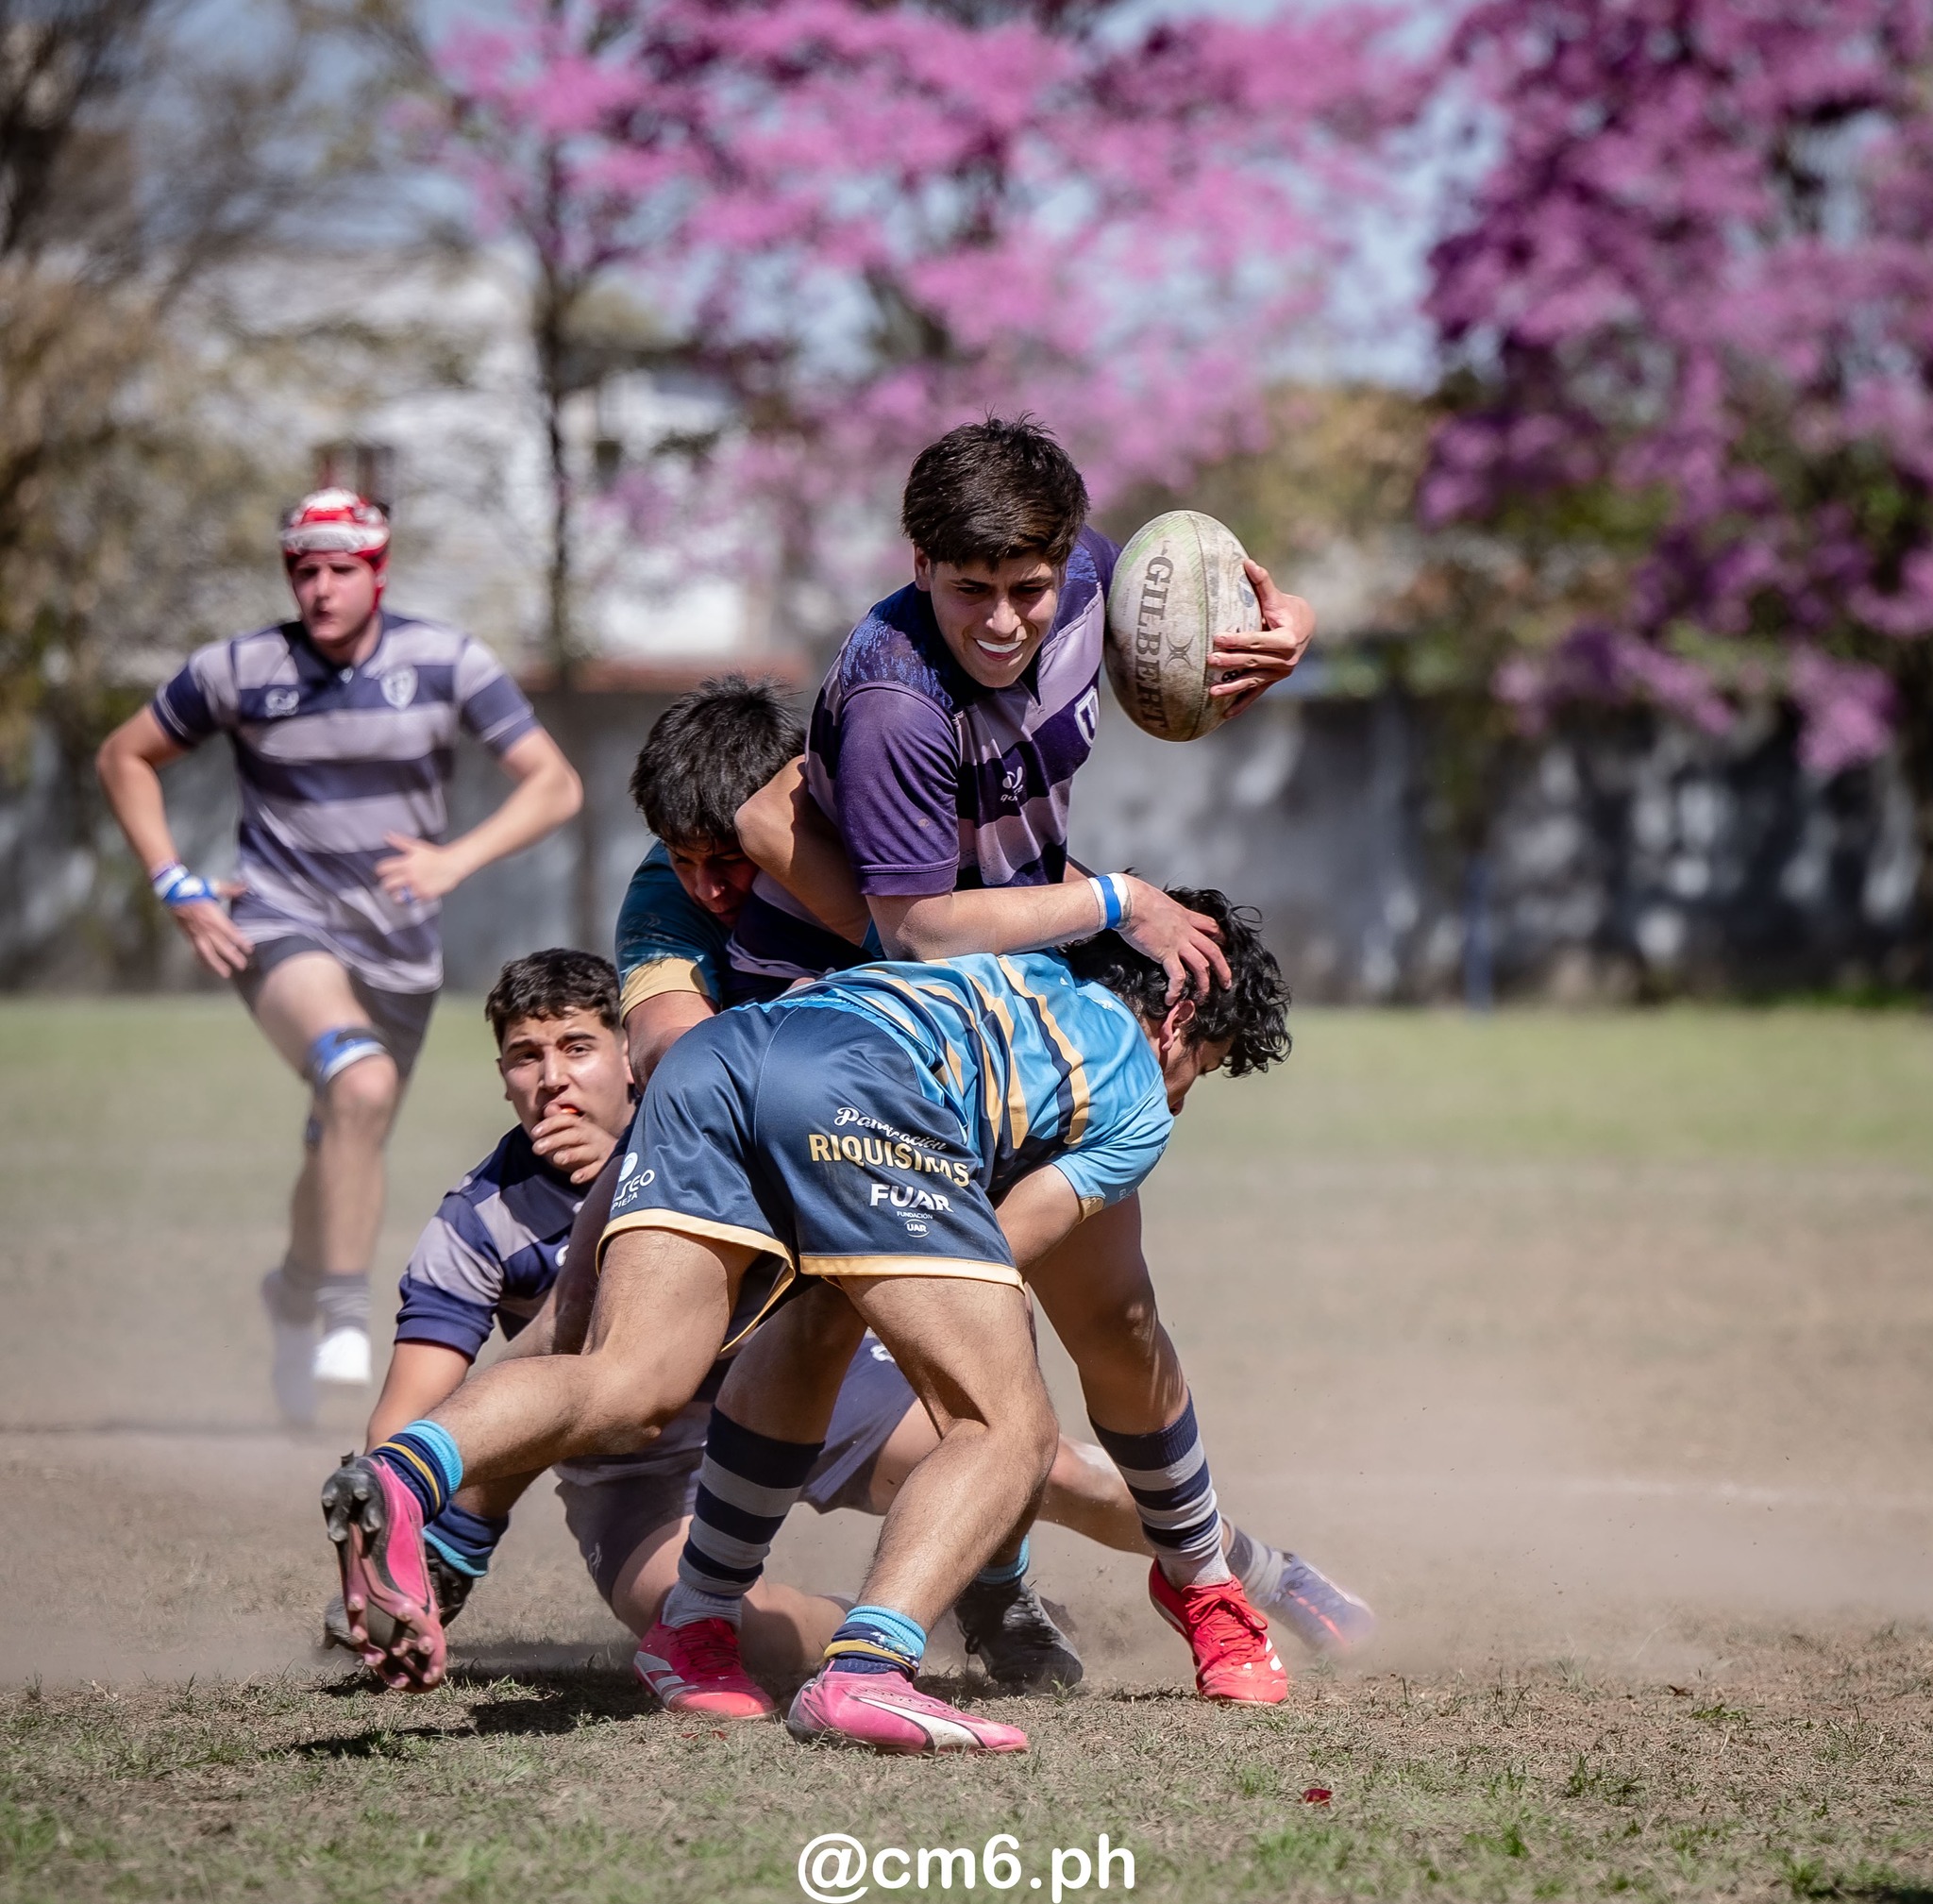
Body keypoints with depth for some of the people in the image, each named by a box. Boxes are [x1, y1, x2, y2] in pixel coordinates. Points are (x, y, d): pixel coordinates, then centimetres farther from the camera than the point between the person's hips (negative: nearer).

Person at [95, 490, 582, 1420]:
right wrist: (177, 889, -4)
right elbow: (124, 757, 6)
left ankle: (297, 1294, 47)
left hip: (400, 949, 3)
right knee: (363, 1083, -31)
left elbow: (554, 783, -8)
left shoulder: (445, 662, -7)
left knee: (348, 1148, 15)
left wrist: (455, 860, -23)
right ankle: (346, 1317, -24)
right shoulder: (239, 670, -8)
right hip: (282, 929, -3)